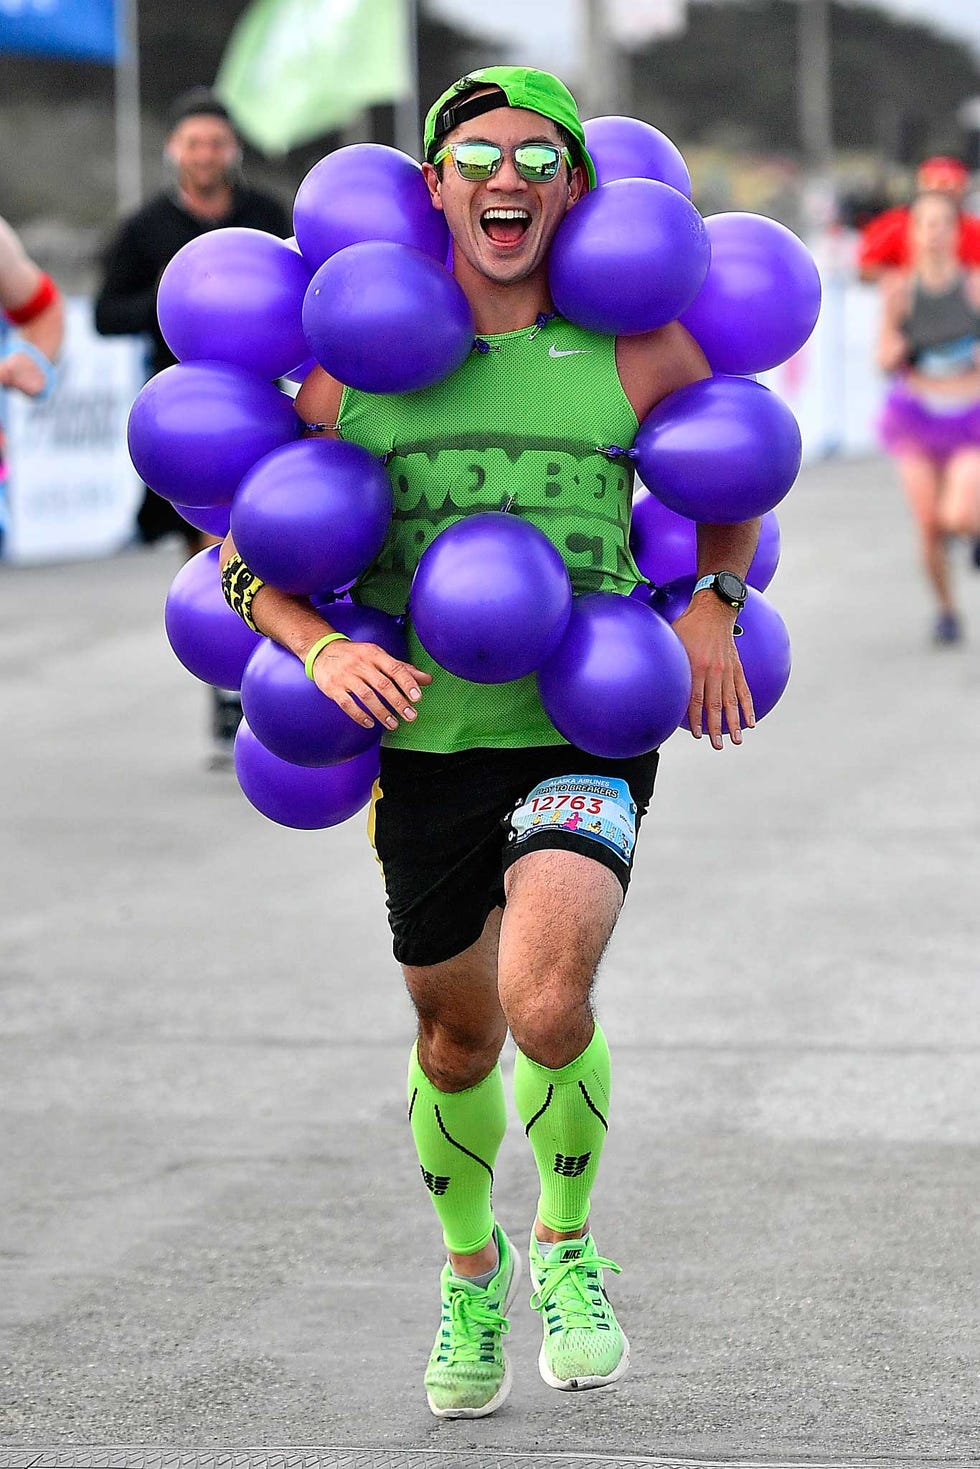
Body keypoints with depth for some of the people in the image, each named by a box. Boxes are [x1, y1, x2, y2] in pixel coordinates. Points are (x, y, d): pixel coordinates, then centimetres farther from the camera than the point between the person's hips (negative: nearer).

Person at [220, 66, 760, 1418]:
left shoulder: (634, 353, -1)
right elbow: (240, 547, 6)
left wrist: (714, 605, 4)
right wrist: (320, 647, -12)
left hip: (588, 734, -2)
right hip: (425, 740, 2)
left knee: (547, 1002, -24)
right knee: (457, 1035, 15)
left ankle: (568, 1246, 5)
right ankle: (470, 1269, 44)